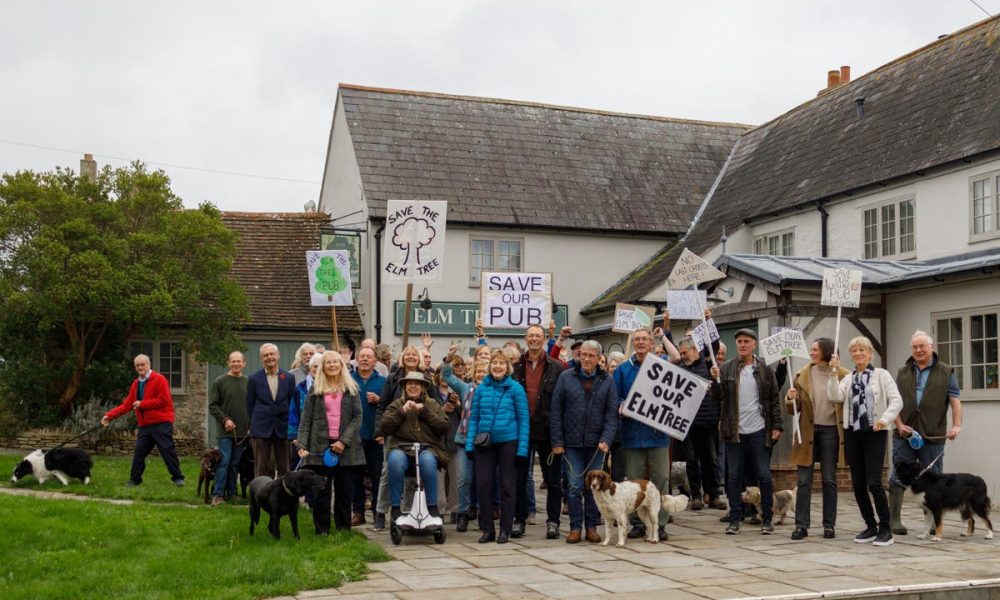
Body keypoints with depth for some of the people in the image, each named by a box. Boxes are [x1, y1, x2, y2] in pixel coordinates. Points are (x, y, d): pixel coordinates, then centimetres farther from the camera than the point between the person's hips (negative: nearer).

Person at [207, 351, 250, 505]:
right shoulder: (220, 381, -1)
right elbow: (212, 405, -2)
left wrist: (251, 424, 1)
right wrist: (224, 419, -13)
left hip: (243, 431, 3)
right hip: (226, 430, -3)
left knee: (235, 463, 9)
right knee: (224, 461, -6)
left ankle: (231, 493, 17)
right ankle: (218, 495, -3)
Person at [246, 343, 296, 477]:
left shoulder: (289, 378, 5)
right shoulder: (254, 379, 2)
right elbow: (249, 405, 7)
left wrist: (290, 425, 5)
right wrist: (255, 424, 7)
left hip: (283, 429, 1)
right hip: (261, 429, -1)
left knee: (284, 468, 4)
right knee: (261, 469, 1)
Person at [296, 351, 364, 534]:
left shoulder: (351, 388, 8)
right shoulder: (315, 389, 8)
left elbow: (357, 416, 2)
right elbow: (306, 419, 5)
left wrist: (344, 441, -10)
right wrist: (302, 444, -6)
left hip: (346, 446, 0)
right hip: (320, 446, 0)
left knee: (344, 490, 3)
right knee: (322, 491, 0)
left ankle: (344, 530, 11)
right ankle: (322, 531, 7)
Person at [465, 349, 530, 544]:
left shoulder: (516, 388, -3)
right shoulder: (481, 388, 5)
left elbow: (523, 419, -2)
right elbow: (474, 417, 9)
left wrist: (522, 448, -8)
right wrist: (470, 444, 0)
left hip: (508, 442, -2)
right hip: (484, 443, 3)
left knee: (507, 486, 6)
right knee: (483, 484, 1)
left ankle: (505, 530, 15)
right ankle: (487, 529, 14)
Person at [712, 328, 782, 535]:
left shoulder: (764, 369, 3)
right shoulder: (726, 368, 2)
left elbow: (774, 399, 6)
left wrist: (777, 426, 0)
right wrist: (715, 380, -21)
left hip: (759, 431, 0)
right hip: (734, 431, 1)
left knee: (764, 476, 3)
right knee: (734, 476, 5)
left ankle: (766, 520, 13)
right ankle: (735, 520, 13)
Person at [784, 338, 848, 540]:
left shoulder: (843, 375, -3)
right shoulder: (802, 376, 5)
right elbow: (793, 410, 8)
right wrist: (790, 399, -14)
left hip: (830, 431, -2)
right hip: (808, 431, 2)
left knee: (829, 480, 7)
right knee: (803, 480, 1)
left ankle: (829, 525, 15)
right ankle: (801, 525, 5)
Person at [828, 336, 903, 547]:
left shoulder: (881, 375, 1)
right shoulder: (848, 379, 12)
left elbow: (896, 400, -6)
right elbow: (835, 396, -5)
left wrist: (885, 419, -21)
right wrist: (834, 372, -11)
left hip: (875, 433, -5)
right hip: (853, 433, 5)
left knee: (874, 482, -13)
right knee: (857, 483, 6)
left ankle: (885, 529, -2)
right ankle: (871, 526, 18)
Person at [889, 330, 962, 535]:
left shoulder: (946, 372, 7)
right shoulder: (903, 373, 13)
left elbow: (955, 400, 0)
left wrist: (956, 425, -15)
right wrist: (899, 425, -5)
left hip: (933, 435, -1)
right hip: (904, 434, 1)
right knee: (898, 476, -1)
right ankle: (894, 519, 4)